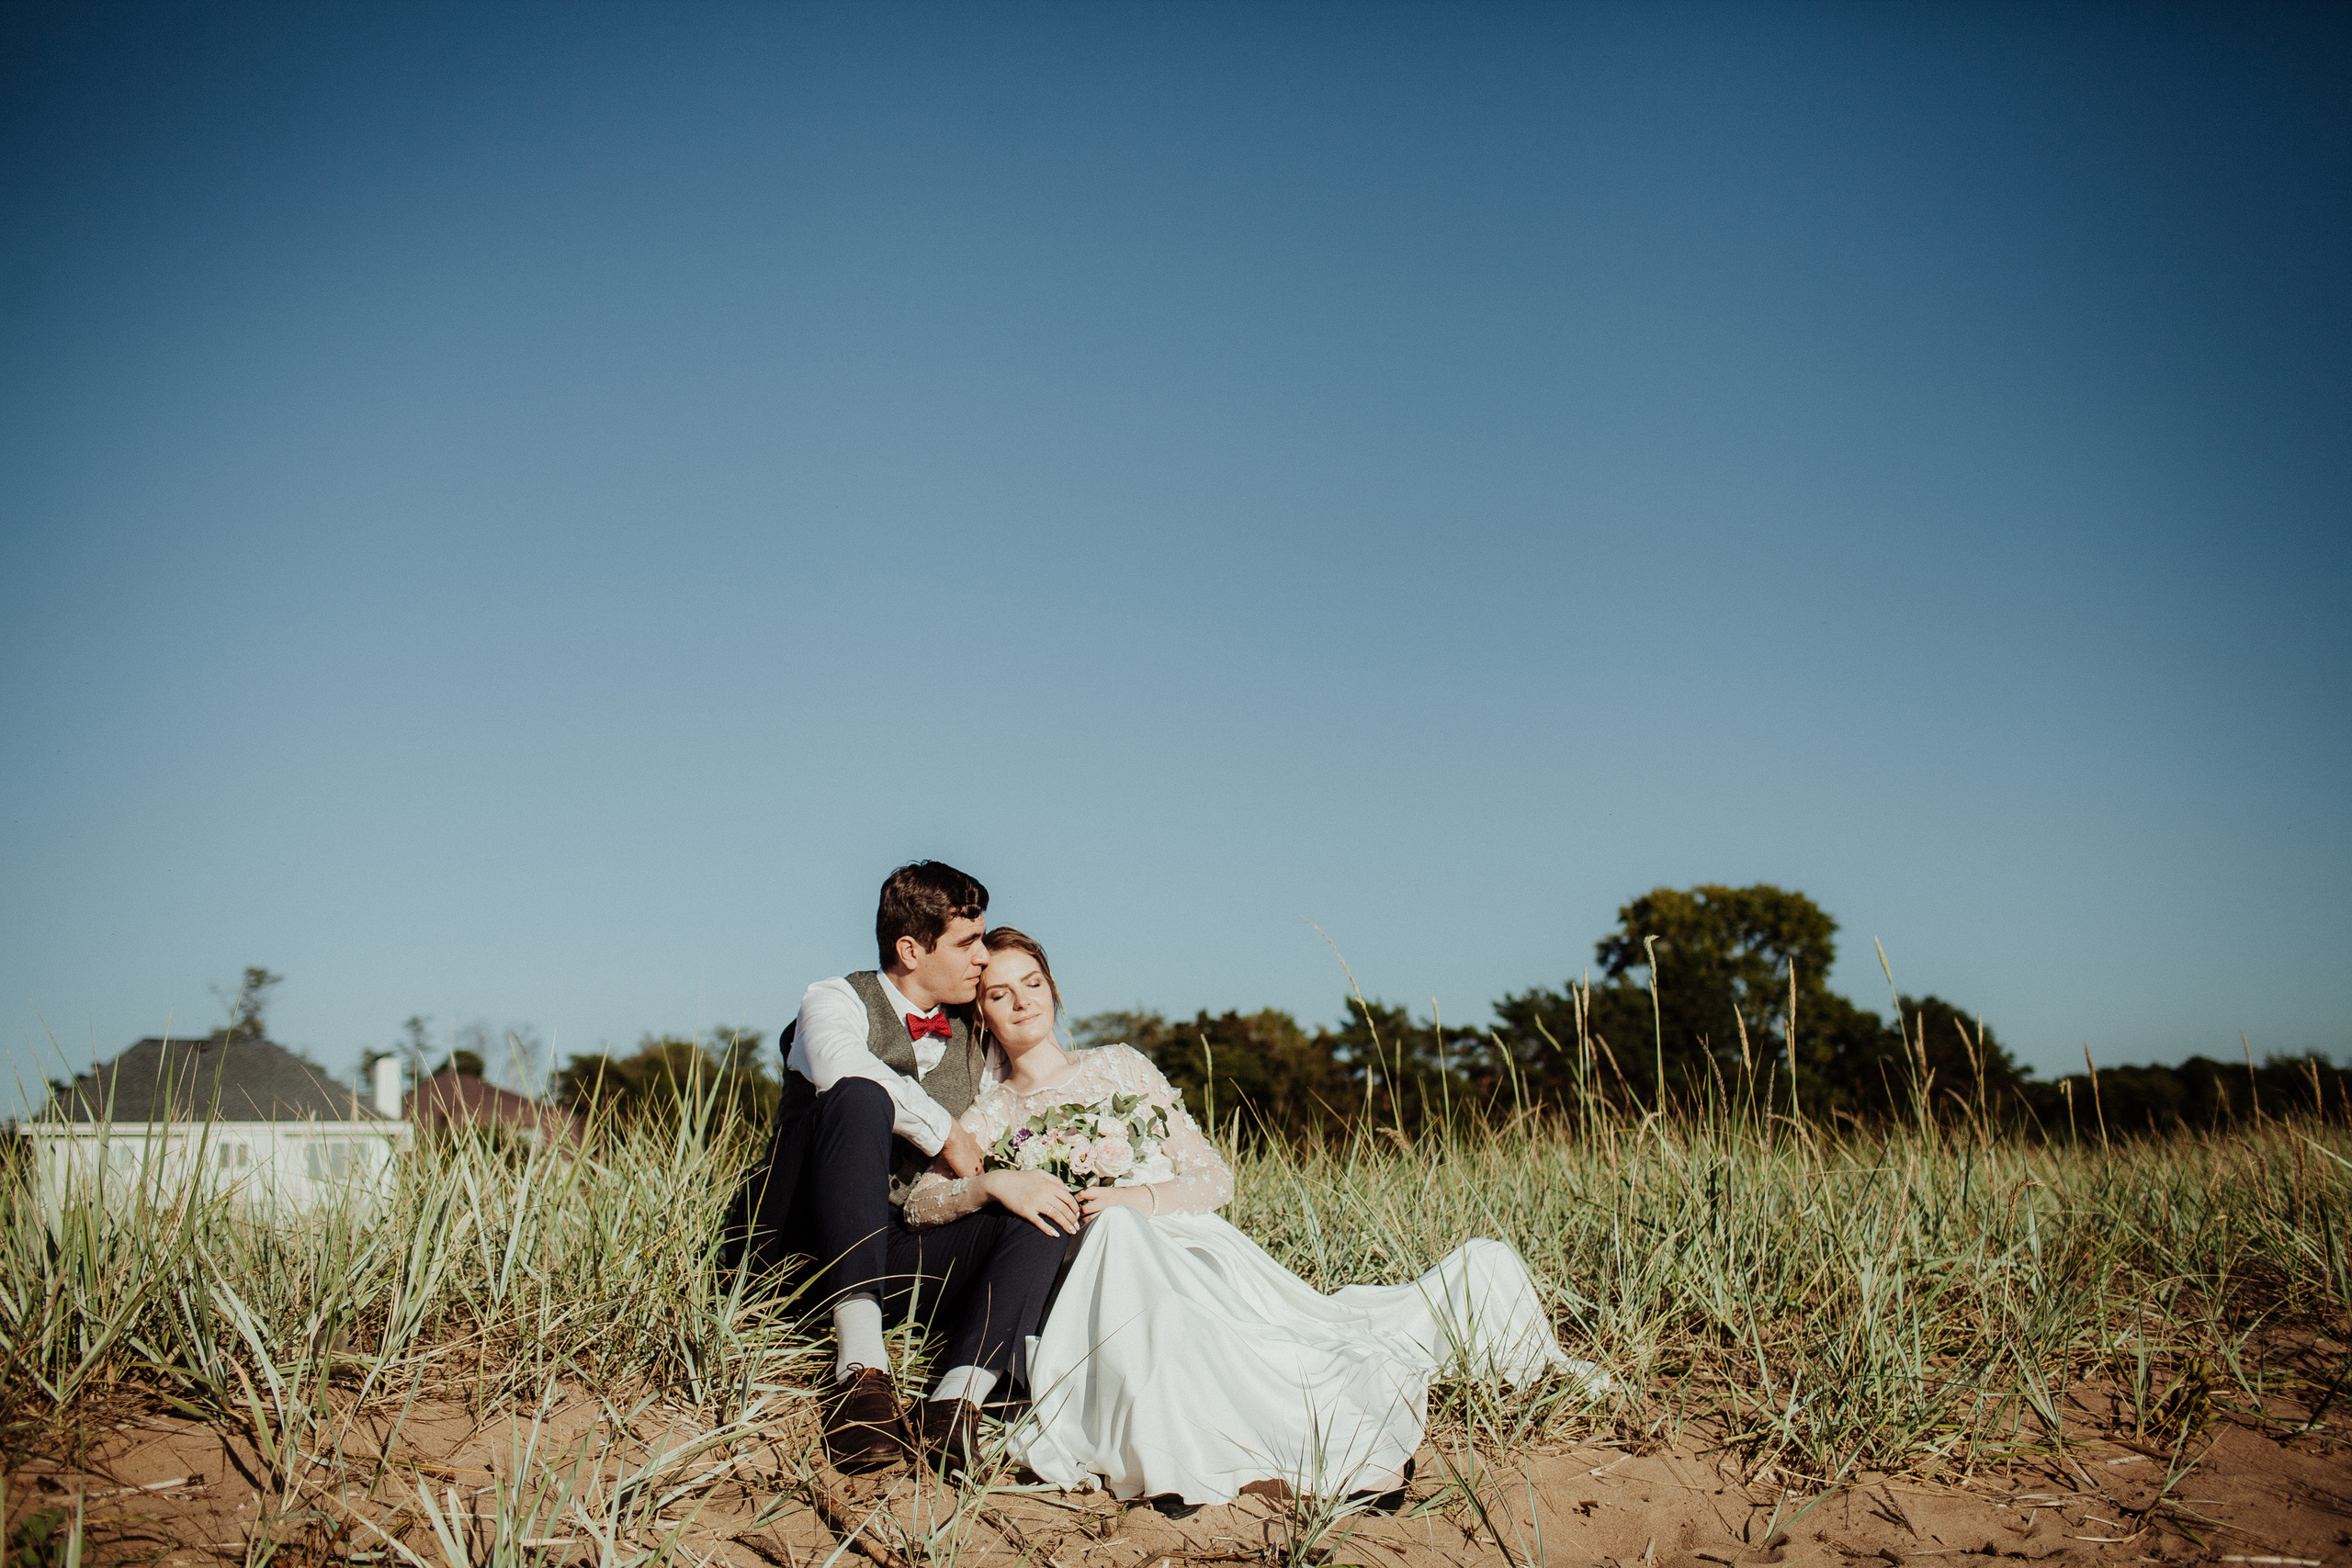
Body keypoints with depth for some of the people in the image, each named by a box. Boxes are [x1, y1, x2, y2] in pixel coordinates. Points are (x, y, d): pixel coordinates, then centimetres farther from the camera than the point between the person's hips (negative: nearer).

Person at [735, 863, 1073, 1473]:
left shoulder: (975, 1042, 18)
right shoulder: (837, 1000, 0)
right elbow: (837, 1062, -26)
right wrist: (944, 1133, -20)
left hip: (907, 1258, 5)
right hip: (813, 1246, -5)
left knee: (1041, 1221, -19)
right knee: (861, 1097, -31)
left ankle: (953, 1404, -40)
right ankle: (861, 1364, -42)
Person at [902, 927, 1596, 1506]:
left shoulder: (1118, 1065, 18)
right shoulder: (987, 1115, 17)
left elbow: (1215, 1178, 13)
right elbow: (918, 1202, 0)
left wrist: (1140, 1198, -9)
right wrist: (994, 1183, -19)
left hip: (1193, 1239, 3)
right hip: (1108, 1265, -3)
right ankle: (1340, 1446, -50)